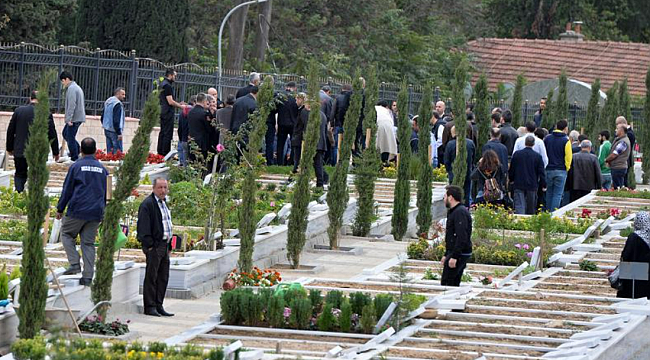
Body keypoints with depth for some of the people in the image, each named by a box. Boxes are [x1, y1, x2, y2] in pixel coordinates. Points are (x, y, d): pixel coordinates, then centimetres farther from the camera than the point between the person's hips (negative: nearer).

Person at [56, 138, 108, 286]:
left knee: (66, 234, 13)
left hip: (77, 211, -4)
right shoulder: (102, 169, 11)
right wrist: (104, 214, 24)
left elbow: (67, 189, -2)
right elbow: (106, 193, 16)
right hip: (96, 213, 4)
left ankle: (74, 264, -3)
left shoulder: (76, 167, -3)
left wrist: (60, 209, 6)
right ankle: (87, 276, 1)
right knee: (88, 243, 7)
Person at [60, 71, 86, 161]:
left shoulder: (71, 89, -14)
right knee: (65, 133, 19)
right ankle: (77, 150, 16)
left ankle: (75, 158, -3)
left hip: (74, 119, -11)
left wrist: (69, 119, -24)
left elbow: (71, 105, -22)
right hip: (79, 117, 11)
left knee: (70, 138, -6)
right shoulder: (77, 87, 19)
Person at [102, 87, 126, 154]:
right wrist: (119, 133, -19)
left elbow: (102, 117, 20)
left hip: (107, 130, 9)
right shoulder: (117, 104, -16)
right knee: (118, 151, -8)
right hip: (114, 131, -9)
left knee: (109, 151, 11)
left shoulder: (107, 102, 13)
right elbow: (116, 120, -21)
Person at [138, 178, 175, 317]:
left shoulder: (164, 203, 18)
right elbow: (144, 227, -15)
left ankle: (158, 306, 15)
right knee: (151, 277, -4)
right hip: (154, 246, -9)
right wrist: (149, 245, -20)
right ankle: (150, 307, -1)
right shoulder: (147, 204, -10)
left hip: (164, 245, 9)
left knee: (163, 277, 10)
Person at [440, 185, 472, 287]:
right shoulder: (453, 212, 19)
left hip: (459, 254, -11)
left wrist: (454, 256, -26)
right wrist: (446, 255, 26)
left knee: (446, 283, -11)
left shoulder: (460, 213, -17)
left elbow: (461, 237, -25)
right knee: (454, 283, 10)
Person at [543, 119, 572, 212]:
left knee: (549, 193, 14)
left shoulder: (547, 138, 5)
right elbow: (568, 157, -9)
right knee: (557, 194, -1)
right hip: (560, 171, -4)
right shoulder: (566, 141, -9)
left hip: (548, 170, 4)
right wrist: (567, 168, 6)